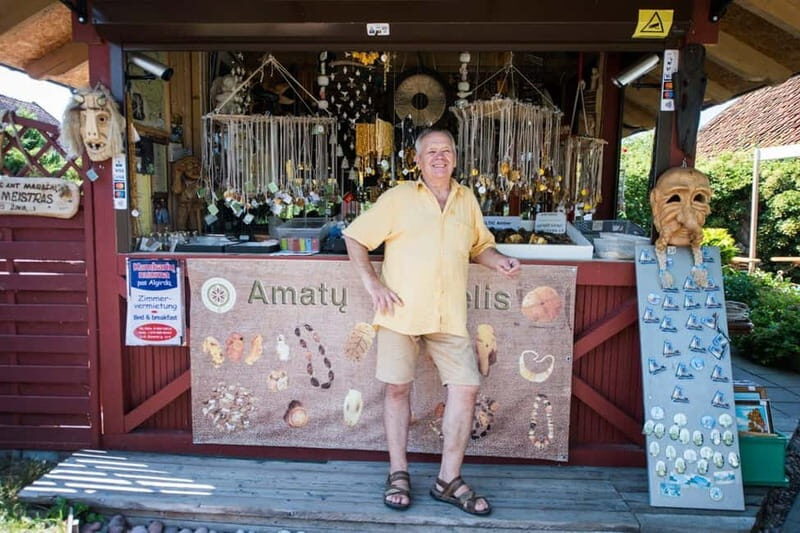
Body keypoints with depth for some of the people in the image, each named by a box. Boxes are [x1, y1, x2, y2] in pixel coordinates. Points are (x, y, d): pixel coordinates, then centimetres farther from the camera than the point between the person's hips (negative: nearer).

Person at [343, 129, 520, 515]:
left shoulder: (467, 200, 14)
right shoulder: (398, 197, 3)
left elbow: (479, 245, 24)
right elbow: (355, 238, 4)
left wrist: (499, 262, 2)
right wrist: (373, 284, -6)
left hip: (449, 315, 3)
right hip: (401, 311, -2)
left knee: (465, 387, -1)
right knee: (397, 387, 5)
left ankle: (449, 479, 15)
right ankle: (398, 472, 23)